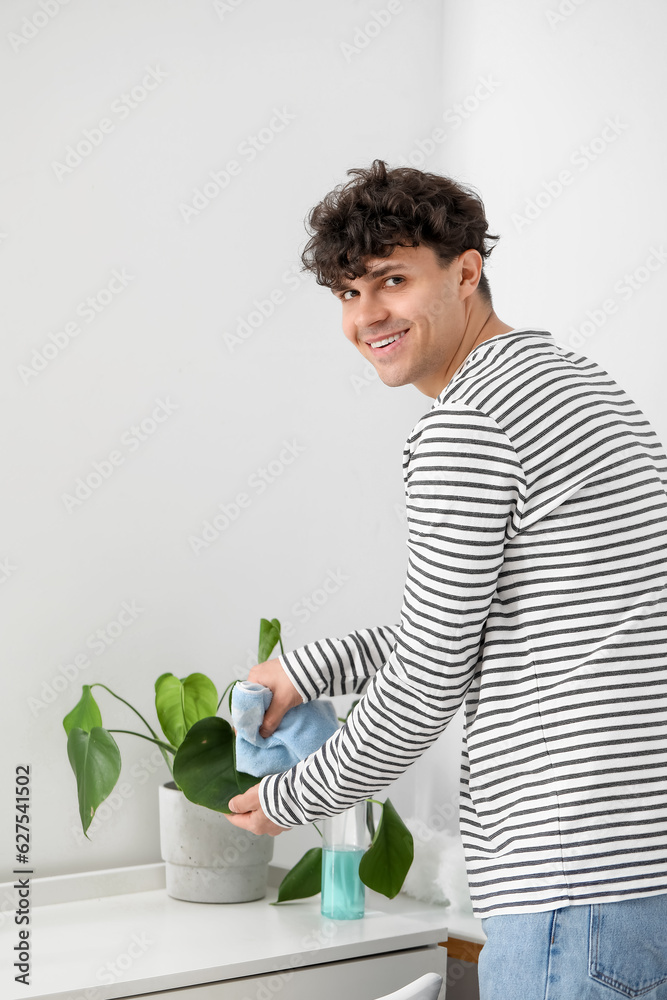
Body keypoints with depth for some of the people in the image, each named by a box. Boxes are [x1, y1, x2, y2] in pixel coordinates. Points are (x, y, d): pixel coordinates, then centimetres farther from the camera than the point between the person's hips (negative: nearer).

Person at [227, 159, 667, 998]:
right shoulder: (568, 376, 17)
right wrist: (307, 670, 23)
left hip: (580, 885, -10)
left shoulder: (464, 426, -13)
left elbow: (430, 676, -9)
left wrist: (290, 801, 7)